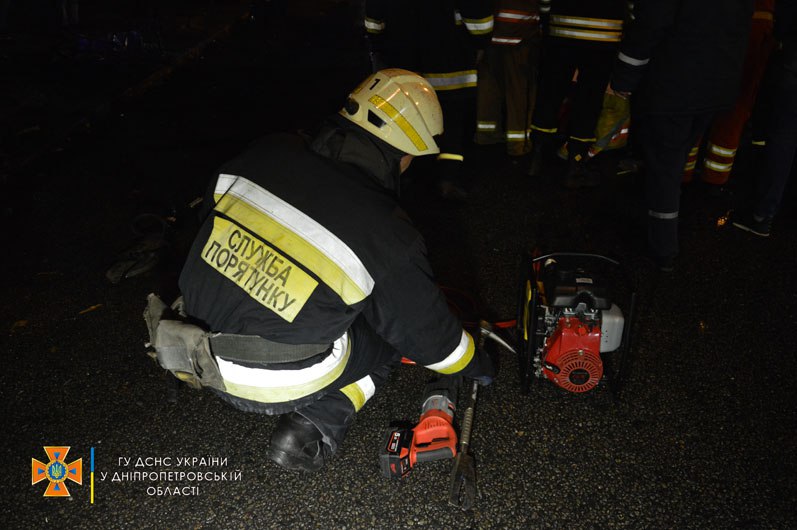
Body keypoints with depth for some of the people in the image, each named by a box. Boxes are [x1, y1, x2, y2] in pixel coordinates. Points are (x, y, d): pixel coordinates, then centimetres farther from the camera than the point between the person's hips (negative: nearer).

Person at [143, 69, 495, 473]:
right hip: (275, 384, -5)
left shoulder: (268, 153, -7)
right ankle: (315, 425, 1)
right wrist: (476, 364, 18)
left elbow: (211, 207, 11)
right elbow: (427, 330, -3)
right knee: (391, 333, 16)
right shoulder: (388, 237, -18)